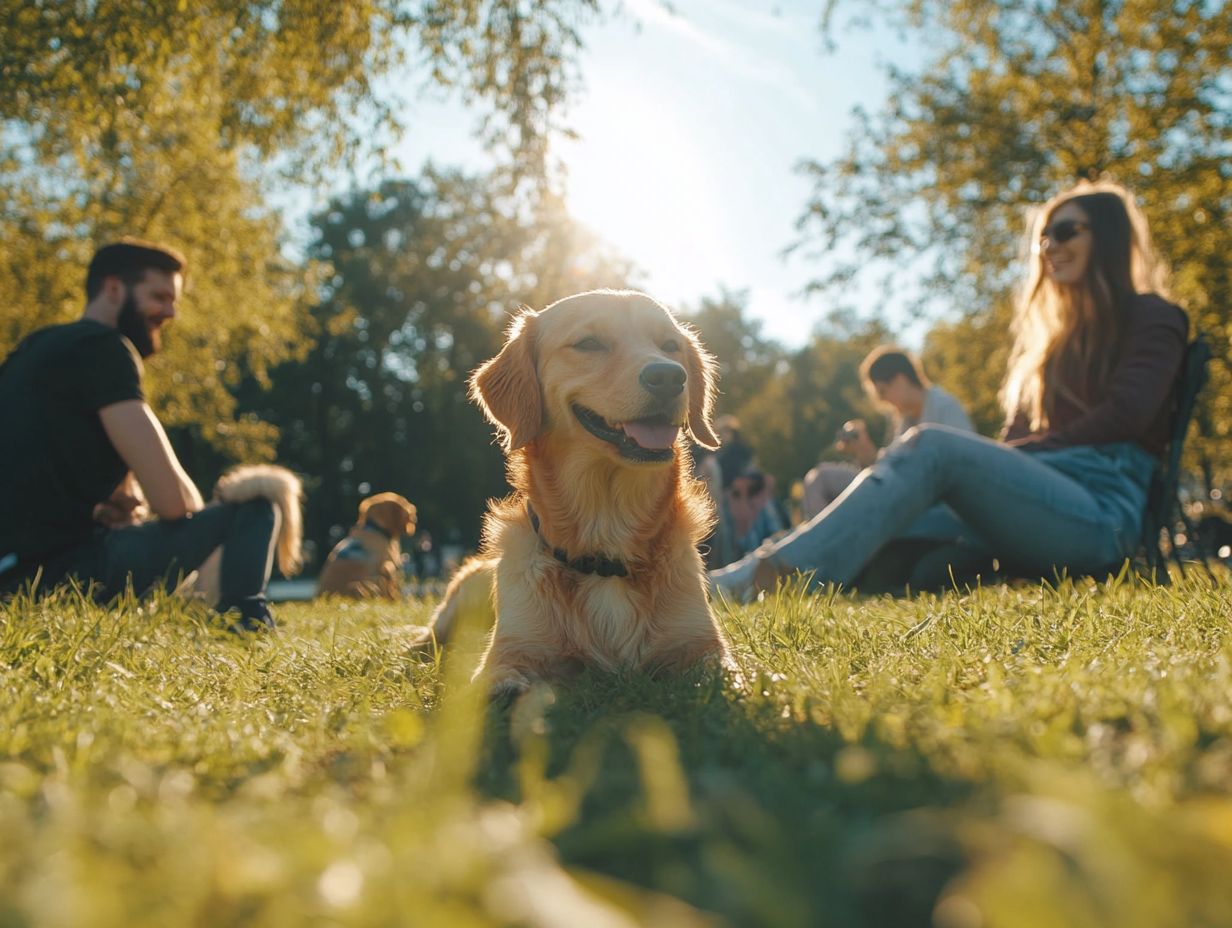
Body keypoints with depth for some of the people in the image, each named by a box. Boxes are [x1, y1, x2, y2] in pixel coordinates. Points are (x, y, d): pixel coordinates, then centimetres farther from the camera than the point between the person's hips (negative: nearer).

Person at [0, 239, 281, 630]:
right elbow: (173, 498, -17)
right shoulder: (103, 348, -10)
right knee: (252, 509, -6)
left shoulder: (40, 346, 19)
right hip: (59, 569, -10)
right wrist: (204, 521, 6)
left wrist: (129, 497, 6)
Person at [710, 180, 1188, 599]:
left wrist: (1027, 449, -8)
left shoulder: (1151, 317, 11)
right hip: (1036, 507, 7)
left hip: (1102, 510, -7)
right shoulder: (1061, 335, 32)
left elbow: (1127, 413, -7)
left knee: (932, 445, -30)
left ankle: (766, 575, -46)